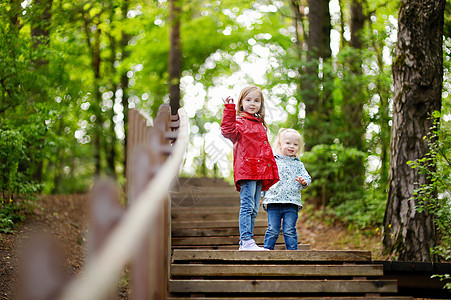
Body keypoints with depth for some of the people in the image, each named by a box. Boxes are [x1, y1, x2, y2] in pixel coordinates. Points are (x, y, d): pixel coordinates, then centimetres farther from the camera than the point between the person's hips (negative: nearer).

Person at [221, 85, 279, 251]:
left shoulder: (260, 124, 24)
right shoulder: (239, 121, -1)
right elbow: (228, 131, -24)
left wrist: (270, 172, 25)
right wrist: (229, 111, -30)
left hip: (259, 172, 9)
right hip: (246, 170, -8)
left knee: (254, 210, 9)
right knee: (247, 206, -13)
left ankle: (245, 242, 14)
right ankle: (246, 241, -13)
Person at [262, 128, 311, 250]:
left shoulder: (298, 164, 14)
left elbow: (307, 178, 7)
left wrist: (303, 182, -15)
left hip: (292, 204, 1)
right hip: (273, 202, -1)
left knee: (290, 231, -2)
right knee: (272, 230, -1)